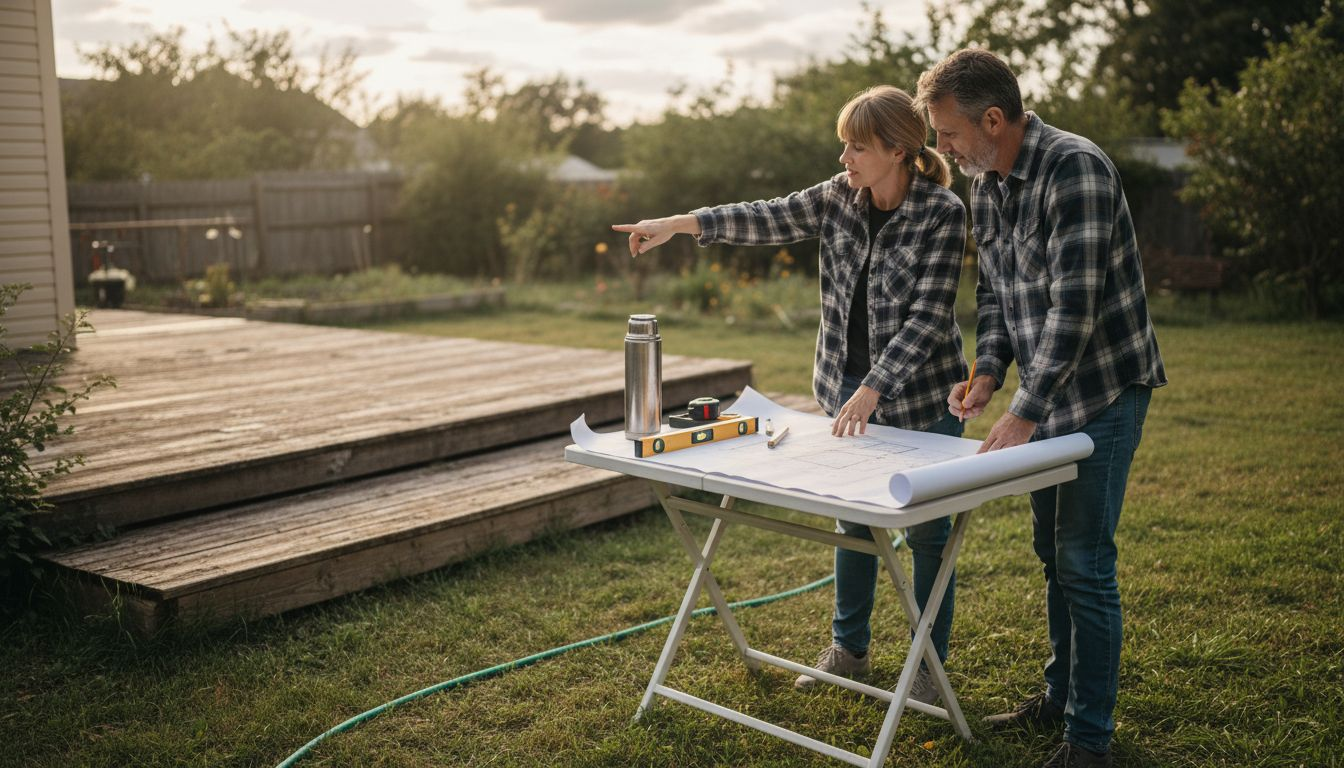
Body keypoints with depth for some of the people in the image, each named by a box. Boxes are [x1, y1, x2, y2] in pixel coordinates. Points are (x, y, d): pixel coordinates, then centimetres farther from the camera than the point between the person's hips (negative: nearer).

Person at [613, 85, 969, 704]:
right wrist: (681, 223, -11)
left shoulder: (941, 213, -18)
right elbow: (771, 218, 0)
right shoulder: (838, 197, -2)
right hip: (848, 386, 5)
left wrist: (875, 387, -31)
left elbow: (929, 316, -23)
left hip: (919, 396, -5)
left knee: (926, 531, 7)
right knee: (852, 520, 16)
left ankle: (929, 665, 24)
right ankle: (848, 648, 34)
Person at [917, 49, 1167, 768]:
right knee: (1052, 550, 17)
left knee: (1084, 560, -6)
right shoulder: (985, 185, 5)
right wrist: (988, 370, -3)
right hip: (1044, 390, 8)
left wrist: (1024, 412, -28)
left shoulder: (1076, 169, -23)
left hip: (1103, 389, -8)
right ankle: (1060, 695, 33)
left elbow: (1074, 305, -27)